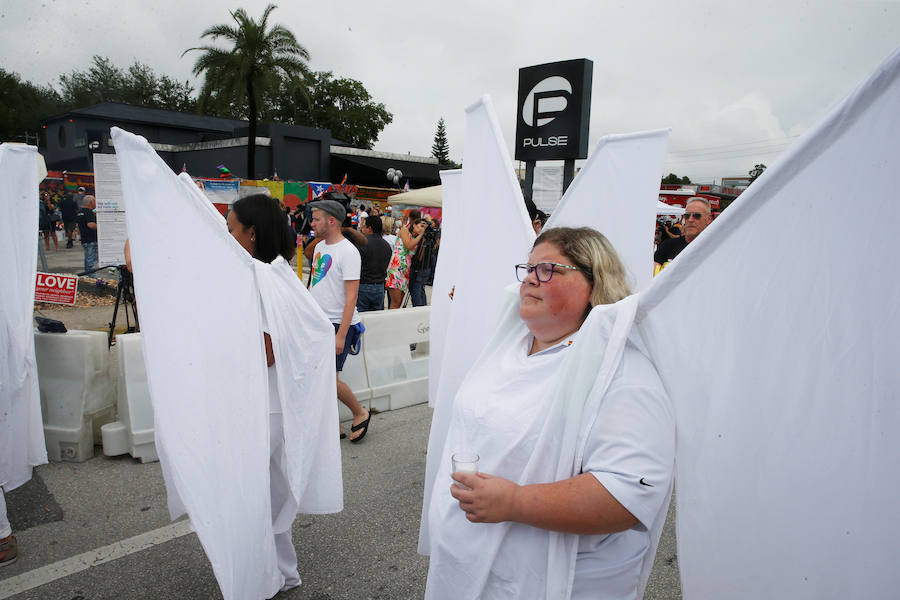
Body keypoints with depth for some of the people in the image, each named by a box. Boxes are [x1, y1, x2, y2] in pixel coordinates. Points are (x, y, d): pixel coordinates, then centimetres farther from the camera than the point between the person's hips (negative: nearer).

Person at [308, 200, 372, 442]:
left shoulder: (348, 252, -15)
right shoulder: (319, 247, 11)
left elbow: (351, 297, -19)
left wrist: (341, 335, -22)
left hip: (338, 324, -8)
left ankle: (360, 414, 18)